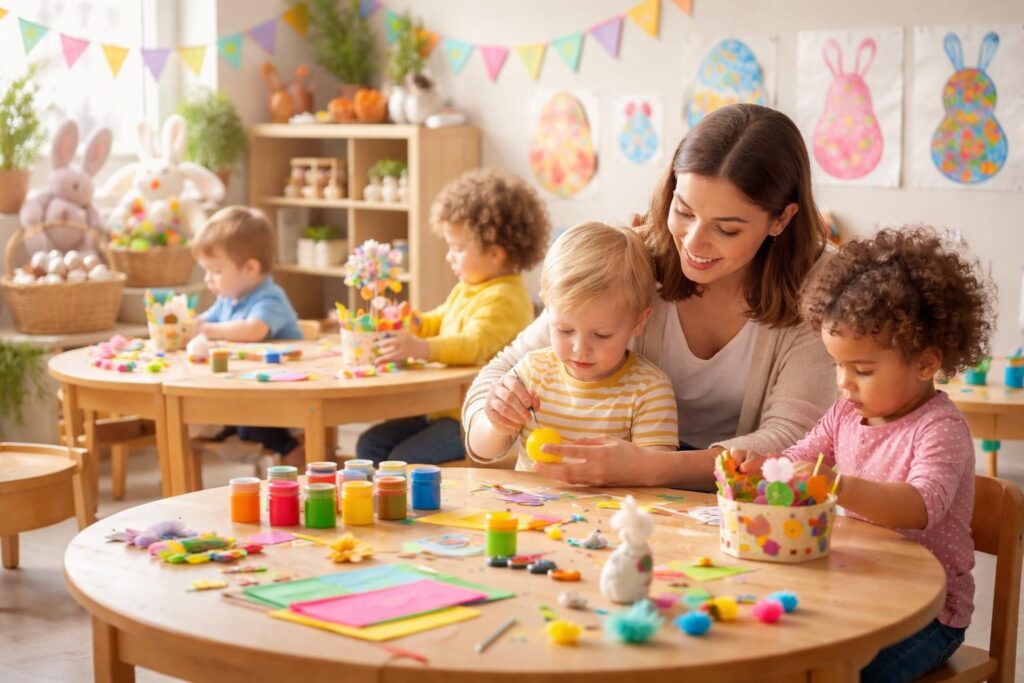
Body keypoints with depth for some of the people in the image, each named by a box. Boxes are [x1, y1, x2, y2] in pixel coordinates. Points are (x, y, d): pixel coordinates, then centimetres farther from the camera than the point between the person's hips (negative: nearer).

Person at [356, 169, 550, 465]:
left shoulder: (504, 298, -19)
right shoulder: (466, 290, 15)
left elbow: (476, 344, -33)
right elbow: (438, 322, 29)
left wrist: (420, 348, -46)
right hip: (442, 410, 11)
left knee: (405, 458, -23)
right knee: (371, 444, 6)